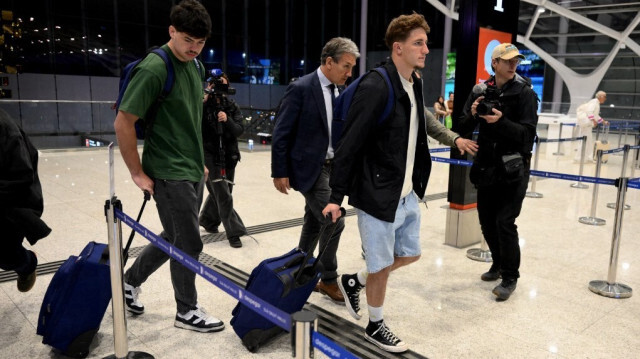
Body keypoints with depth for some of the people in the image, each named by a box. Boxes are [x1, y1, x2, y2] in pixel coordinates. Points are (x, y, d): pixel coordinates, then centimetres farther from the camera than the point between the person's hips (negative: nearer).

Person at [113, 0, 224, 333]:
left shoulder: (195, 67, 8)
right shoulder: (154, 68, -18)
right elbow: (123, 122, -17)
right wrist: (138, 173, -13)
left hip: (192, 172, 8)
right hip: (169, 174, -8)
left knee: (174, 237, 19)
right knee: (189, 244, 2)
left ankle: (130, 281, 41)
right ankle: (187, 312, 22)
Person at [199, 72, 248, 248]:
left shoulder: (233, 107, 3)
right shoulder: (203, 105, -6)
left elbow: (239, 129, -6)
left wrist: (227, 120, -25)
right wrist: (204, 101, -24)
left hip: (229, 156, 4)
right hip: (209, 154, -4)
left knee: (220, 192, 16)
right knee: (223, 194, -7)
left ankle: (207, 220, 40)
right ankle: (234, 232, -1)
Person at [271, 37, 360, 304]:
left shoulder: (339, 91, 9)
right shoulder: (301, 88, -14)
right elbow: (281, 133, -13)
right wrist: (279, 172, -13)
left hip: (330, 167, 8)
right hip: (308, 168, -8)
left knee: (314, 224, 15)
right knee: (333, 222, -8)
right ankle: (329, 280, 11)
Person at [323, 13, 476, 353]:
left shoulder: (415, 84, 7)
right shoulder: (375, 86, -19)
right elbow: (350, 144, -20)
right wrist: (337, 196, -18)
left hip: (407, 193, 9)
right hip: (377, 194, -8)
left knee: (409, 254, 21)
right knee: (382, 265, 8)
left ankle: (353, 281, 42)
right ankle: (375, 327, 33)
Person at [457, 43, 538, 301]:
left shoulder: (525, 93, -6)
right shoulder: (482, 90, 4)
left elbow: (528, 134, -14)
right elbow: (462, 129, 1)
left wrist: (501, 122, -28)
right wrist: (472, 115, -19)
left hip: (513, 169, -4)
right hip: (486, 167, 5)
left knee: (505, 222, -7)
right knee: (487, 221, 13)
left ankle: (510, 278, 10)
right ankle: (499, 265, 35)